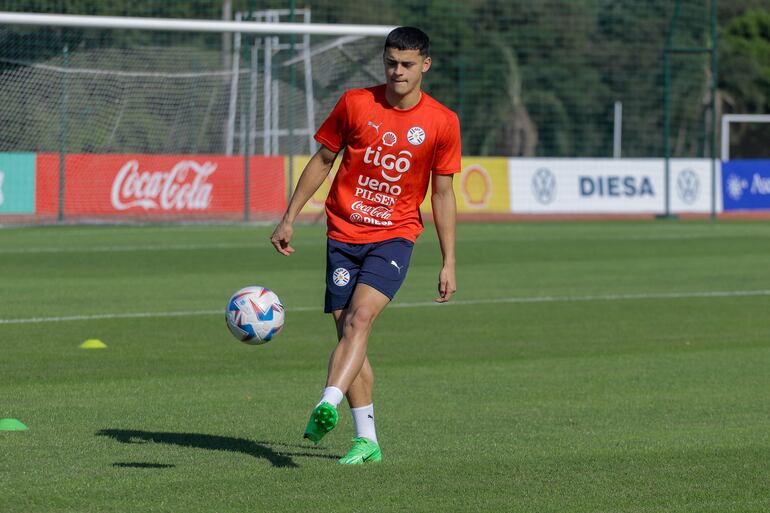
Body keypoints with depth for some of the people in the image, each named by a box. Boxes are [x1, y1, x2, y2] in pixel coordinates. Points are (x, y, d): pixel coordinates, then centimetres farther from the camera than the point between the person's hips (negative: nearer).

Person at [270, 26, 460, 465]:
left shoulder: (442, 123, -2)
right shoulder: (356, 103, 0)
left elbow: (442, 193, 6)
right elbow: (322, 160, 10)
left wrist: (449, 262, 4)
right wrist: (289, 219, 10)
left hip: (395, 235, -2)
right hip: (344, 234, 2)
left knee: (359, 318, -24)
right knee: (347, 330, -1)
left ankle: (327, 405, -39)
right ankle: (367, 441, 6)